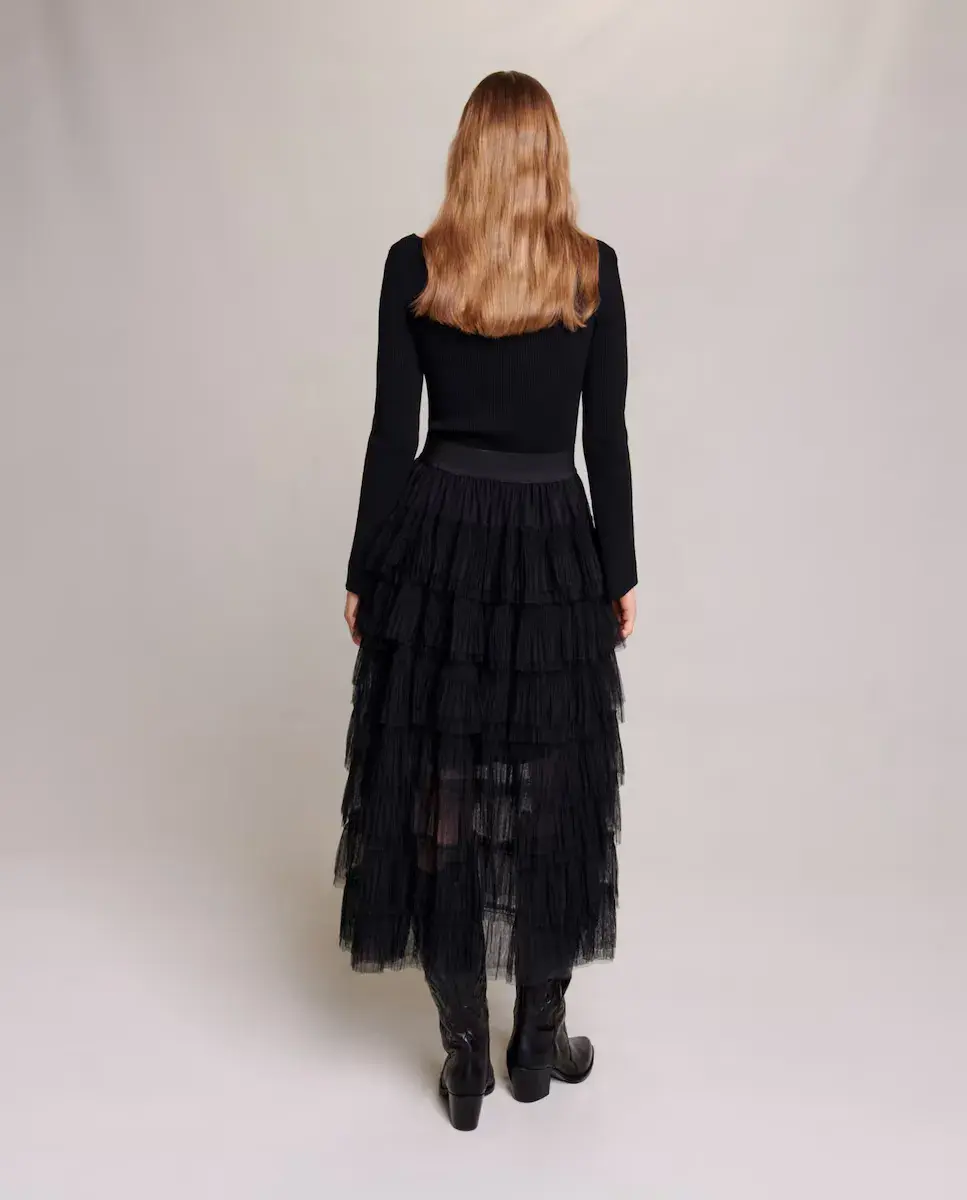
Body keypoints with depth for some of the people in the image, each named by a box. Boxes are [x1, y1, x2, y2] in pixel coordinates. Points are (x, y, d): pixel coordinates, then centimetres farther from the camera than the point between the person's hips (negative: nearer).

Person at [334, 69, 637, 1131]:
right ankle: (540, 1042, 25)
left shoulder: (412, 266, -2)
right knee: (556, 794, 12)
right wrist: (621, 573, 8)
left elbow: (392, 433, -3)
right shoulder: (593, 270, -1)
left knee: (436, 794, 9)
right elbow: (606, 438, -1)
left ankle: (465, 1055, 18)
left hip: (439, 541, 0)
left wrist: (365, 574, 5)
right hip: (555, 545, 0)